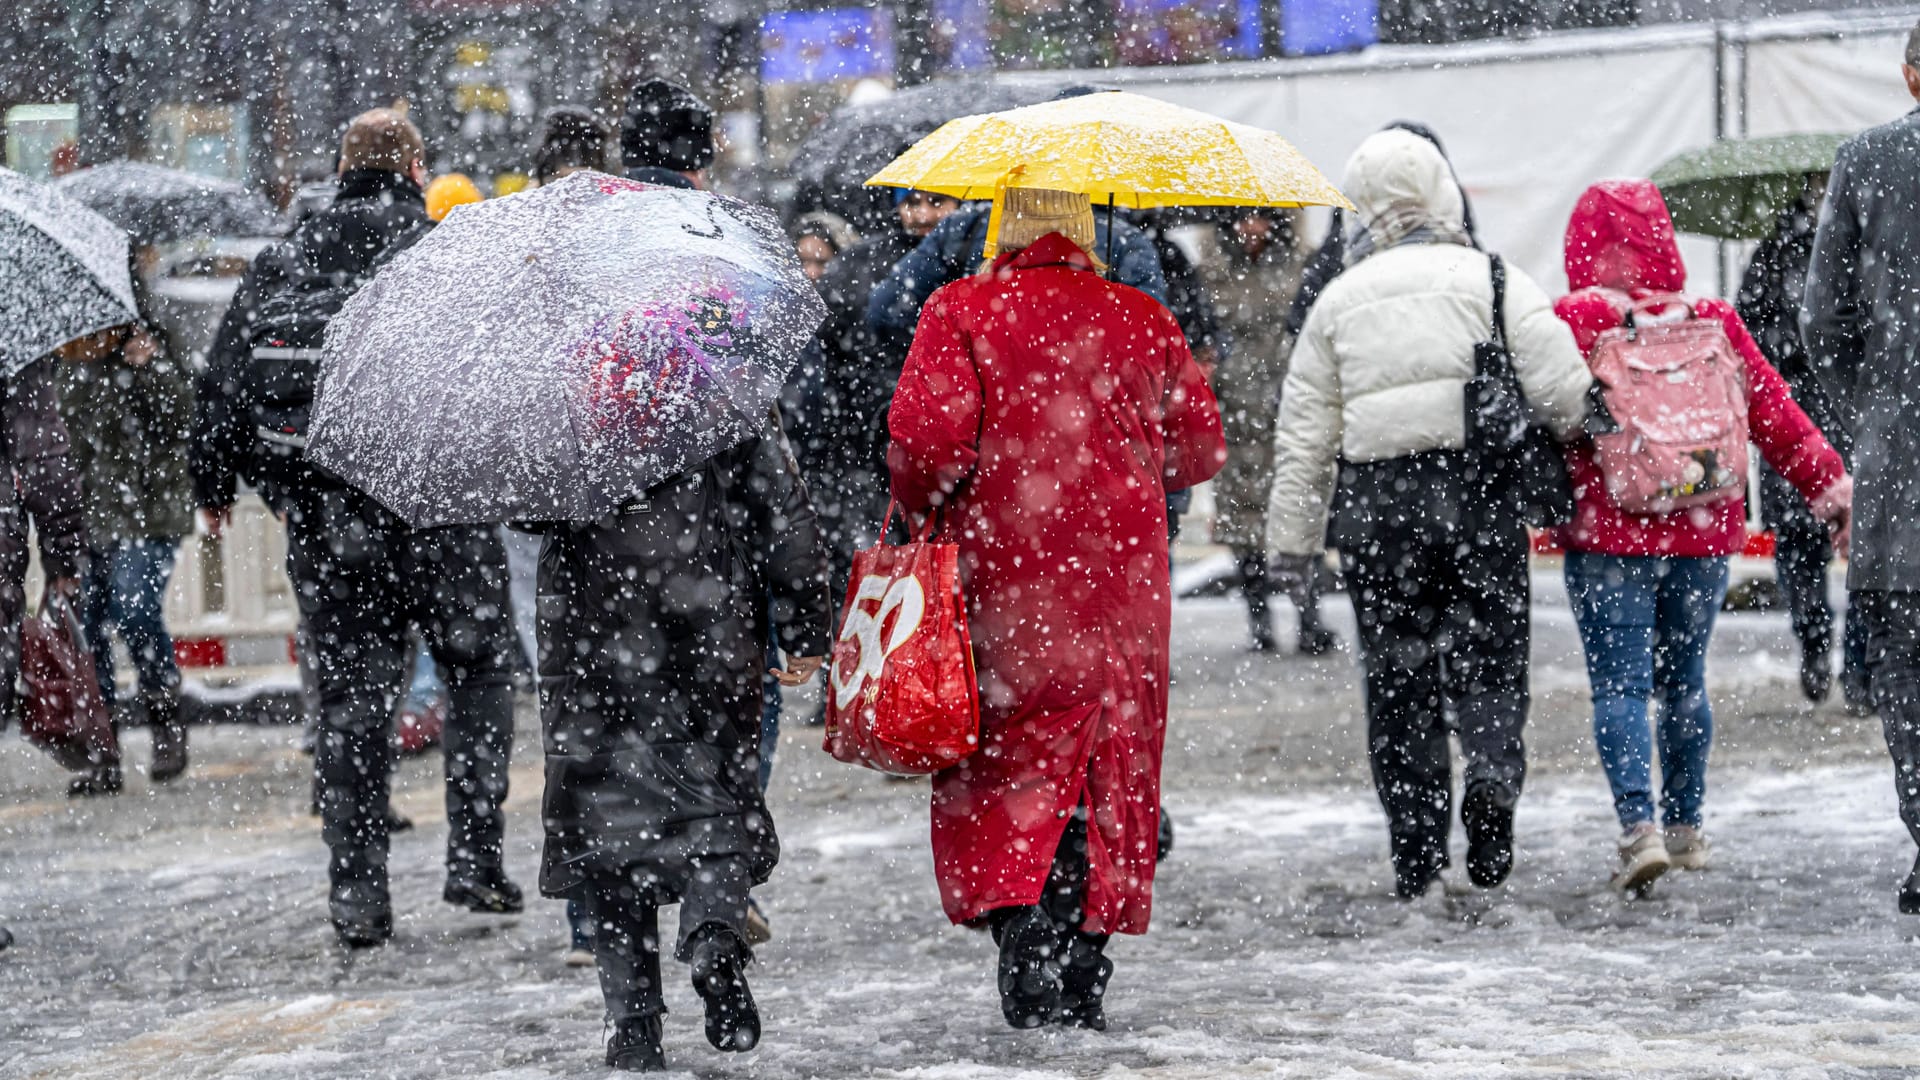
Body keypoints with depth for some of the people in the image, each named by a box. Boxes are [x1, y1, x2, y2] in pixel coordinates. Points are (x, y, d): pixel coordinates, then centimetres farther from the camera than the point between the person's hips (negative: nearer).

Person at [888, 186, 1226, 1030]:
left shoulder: (962, 311, -4)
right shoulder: (1144, 322, 6)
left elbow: (927, 431, -14)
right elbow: (1200, 450, 10)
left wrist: (923, 505, 6)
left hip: (1003, 573, -2)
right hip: (1119, 579, 2)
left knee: (1004, 763, 5)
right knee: (1107, 765, 9)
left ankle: (1022, 929, -12)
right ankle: (1079, 983, 9)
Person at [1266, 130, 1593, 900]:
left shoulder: (1338, 301, 9)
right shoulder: (1490, 279, 1)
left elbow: (1303, 437, 9)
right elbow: (1560, 388, -8)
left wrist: (1292, 541, 13)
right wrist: (1576, 431, 14)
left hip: (1375, 507, 2)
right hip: (1476, 493, -1)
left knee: (1397, 676, 9)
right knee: (1489, 658, 8)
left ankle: (1417, 850, 7)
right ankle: (1492, 779, -20)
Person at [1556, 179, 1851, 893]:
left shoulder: (1569, 323, -7)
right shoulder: (1713, 323, 4)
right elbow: (1774, 413, 8)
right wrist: (1832, 489, 16)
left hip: (1607, 536, -4)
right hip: (1703, 535, 4)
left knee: (1619, 685, -4)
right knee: (1684, 680, 16)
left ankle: (1639, 828, -19)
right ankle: (1685, 829, 22)